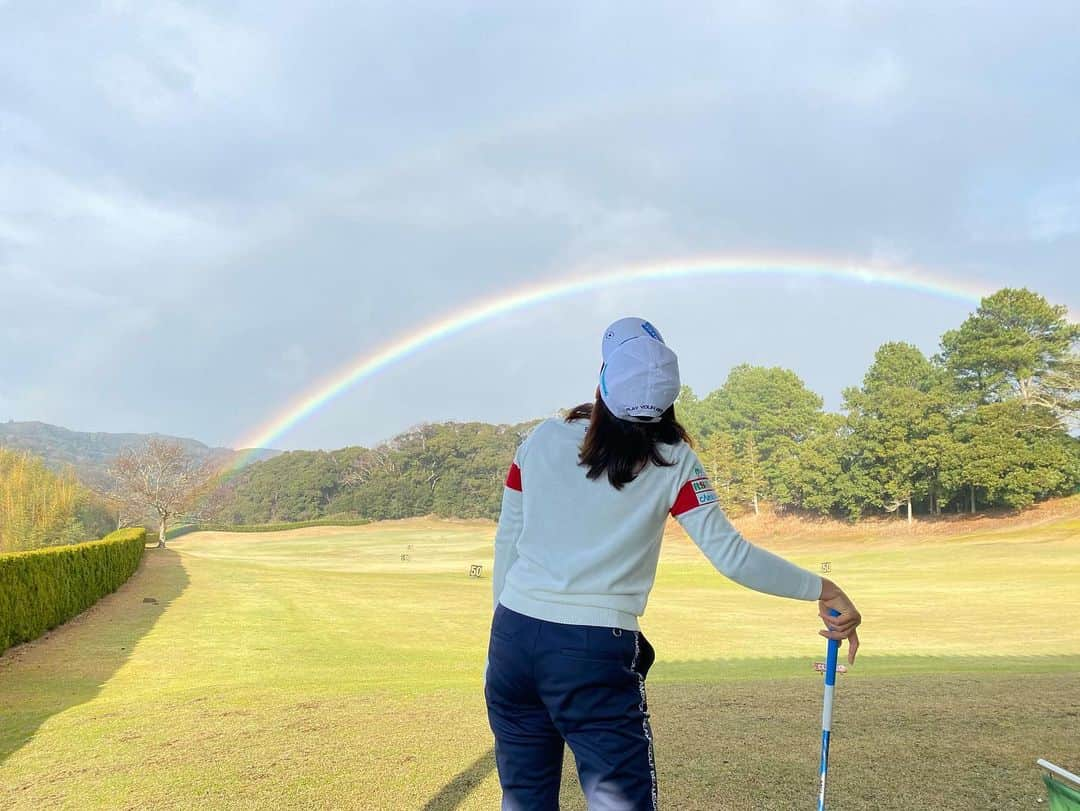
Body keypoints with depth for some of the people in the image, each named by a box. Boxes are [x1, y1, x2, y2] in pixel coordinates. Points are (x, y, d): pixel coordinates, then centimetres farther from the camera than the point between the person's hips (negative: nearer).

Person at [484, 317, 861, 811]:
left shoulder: (542, 439, 2)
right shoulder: (672, 461, -5)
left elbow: (506, 542, 7)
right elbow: (731, 556, -8)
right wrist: (822, 591, 1)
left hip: (513, 636, 4)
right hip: (596, 655, -3)